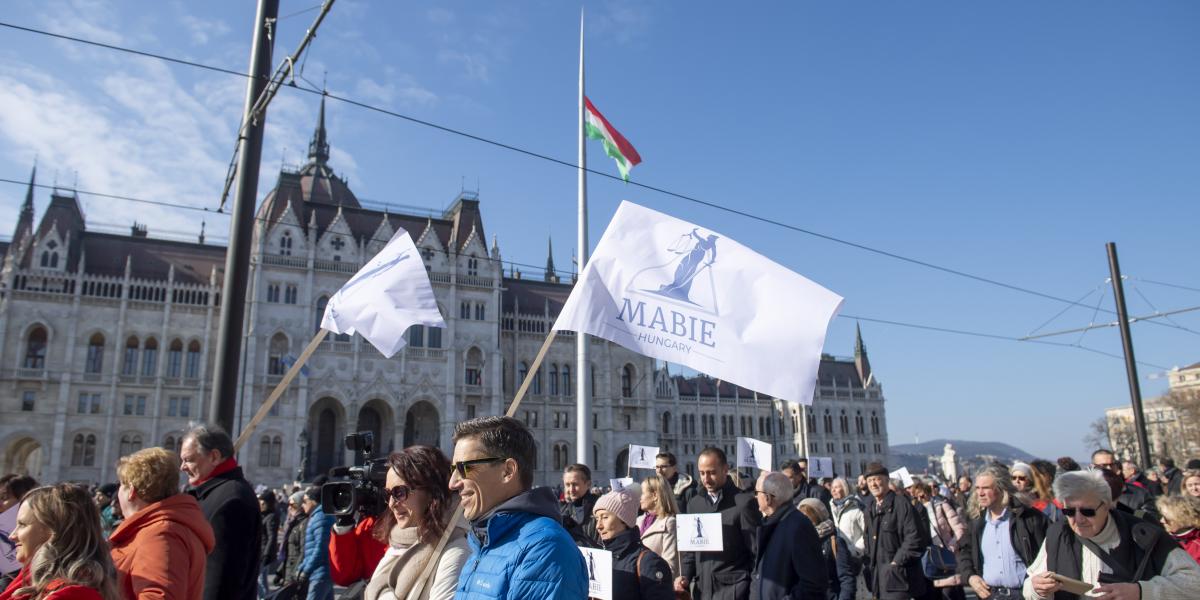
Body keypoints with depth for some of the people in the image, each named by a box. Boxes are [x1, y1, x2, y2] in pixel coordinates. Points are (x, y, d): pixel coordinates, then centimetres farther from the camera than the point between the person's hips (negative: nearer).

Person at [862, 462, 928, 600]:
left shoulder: (901, 504, -9)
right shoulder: (870, 507, 15)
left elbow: (914, 538, -14)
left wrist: (897, 562, -15)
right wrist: (867, 562, 9)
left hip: (897, 575, -7)